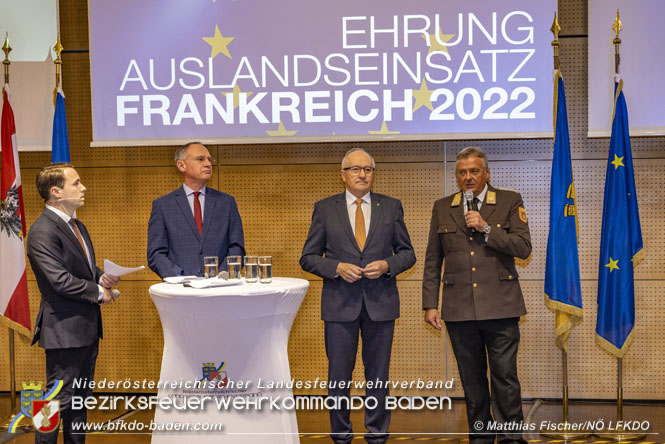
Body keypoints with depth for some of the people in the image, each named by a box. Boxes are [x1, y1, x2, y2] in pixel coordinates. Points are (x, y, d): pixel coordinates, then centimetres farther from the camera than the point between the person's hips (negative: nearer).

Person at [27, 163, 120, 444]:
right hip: (64, 329, -10)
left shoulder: (77, 226, 14)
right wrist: (98, 292, -13)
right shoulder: (43, 231, -18)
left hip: (87, 326, 10)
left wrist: (102, 277, 2)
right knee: (59, 399, -2)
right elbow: (60, 281, -24)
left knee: (80, 398, 18)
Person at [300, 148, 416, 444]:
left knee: (378, 374, 9)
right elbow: (308, 258, 3)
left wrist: (387, 265, -11)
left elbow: (407, 253, 9)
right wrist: (337, 268, -14)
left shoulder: (391, 207, 7)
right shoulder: (324, 209, 4)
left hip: (381, 302, 1)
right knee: (339, 374, 5)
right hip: (339, 304, -1)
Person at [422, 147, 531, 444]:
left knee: (505, 375, -3)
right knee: (472, 378, 9)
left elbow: (524, 248, -4)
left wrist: (486, 228, -13)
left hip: (500, 307, -2)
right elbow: (432, 261, 11)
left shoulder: (510, 201, 5)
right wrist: (430, 304, 5)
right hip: (459, 308, 2)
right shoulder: (442, 208, 11)